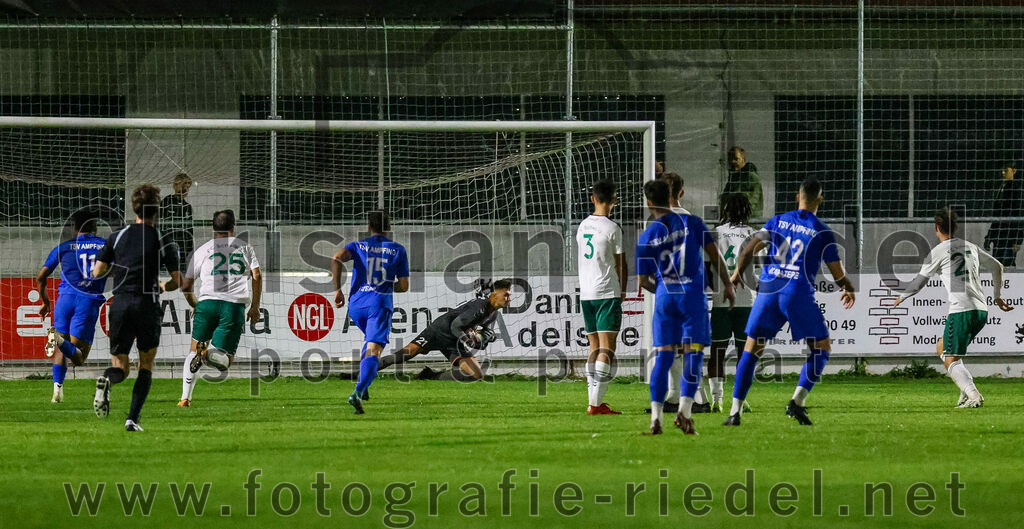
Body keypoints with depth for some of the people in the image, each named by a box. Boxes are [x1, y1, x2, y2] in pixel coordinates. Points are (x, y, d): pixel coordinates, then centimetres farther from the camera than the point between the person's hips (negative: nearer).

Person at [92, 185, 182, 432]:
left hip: (119, 304, 2)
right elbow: (177, 280, -1)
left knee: (120, 367, 10)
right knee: (146, 365, 14)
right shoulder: (163, 242, 0)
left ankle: (107, 380, -27)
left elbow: (97, 272, 5)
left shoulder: (118, 236, 6)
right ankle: (133, 418, 0)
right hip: (147, 306, -2)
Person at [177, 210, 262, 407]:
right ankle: (211, 353, -32)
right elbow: (257, 276, 7)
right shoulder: (245, 247, 15)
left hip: (208, 302, 0)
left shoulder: (202, 250, 14)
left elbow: (185, 287, 16)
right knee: (226, 359, 3)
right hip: (235, 305, 0)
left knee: (193, 352, 15)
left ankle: (185, 397, 2)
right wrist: (255, 307, 15)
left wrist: (194, 305, 35)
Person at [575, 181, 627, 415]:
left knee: (595, 348, 11)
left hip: (585, 294, 7)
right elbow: (620, 263, -1)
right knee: (607, 348, -8)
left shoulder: (583, 226, 10)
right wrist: (623, 290, 12)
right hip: (608, 292, -7)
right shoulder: (612, 228, -9)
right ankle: (596, 402, -16)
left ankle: (593, 401, 6)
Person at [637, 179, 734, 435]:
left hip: (664, 297, 1)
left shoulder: (646, 237, 3)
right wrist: (727, 284, 10)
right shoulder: (691, 222, 1)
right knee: (693, 354, 2)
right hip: (693, 295, -1)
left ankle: (656, 416, -3)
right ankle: (684, 410, -13)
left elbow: (643, 281, 6)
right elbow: (714, 253, -1)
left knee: (663, 356, 5)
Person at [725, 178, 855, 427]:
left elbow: (749, 250, 4)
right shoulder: (823, 233, 2)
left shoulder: (777, 221, 9)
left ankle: (735, 411, 2)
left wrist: (737, 273, 22)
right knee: (822, 348, 12)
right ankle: (797, 401, -3)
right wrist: (849, 290, 27)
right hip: (799, 294, -3)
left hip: (768, 290, 3)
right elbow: (838, 275, 6)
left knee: (751, 350, 10)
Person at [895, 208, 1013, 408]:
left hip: (961, 310, -7)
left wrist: (901, 297, 23)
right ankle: (967, 390, 7)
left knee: (951, 360, -5)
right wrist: (997, 297, 39)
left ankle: (973, 396, -26)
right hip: (981, 310, 7)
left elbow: (919, 282, 5)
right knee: (941, 348, 21)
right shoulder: (970, 247, 18)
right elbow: (997, 267, 29)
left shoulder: (938, 252, -2)